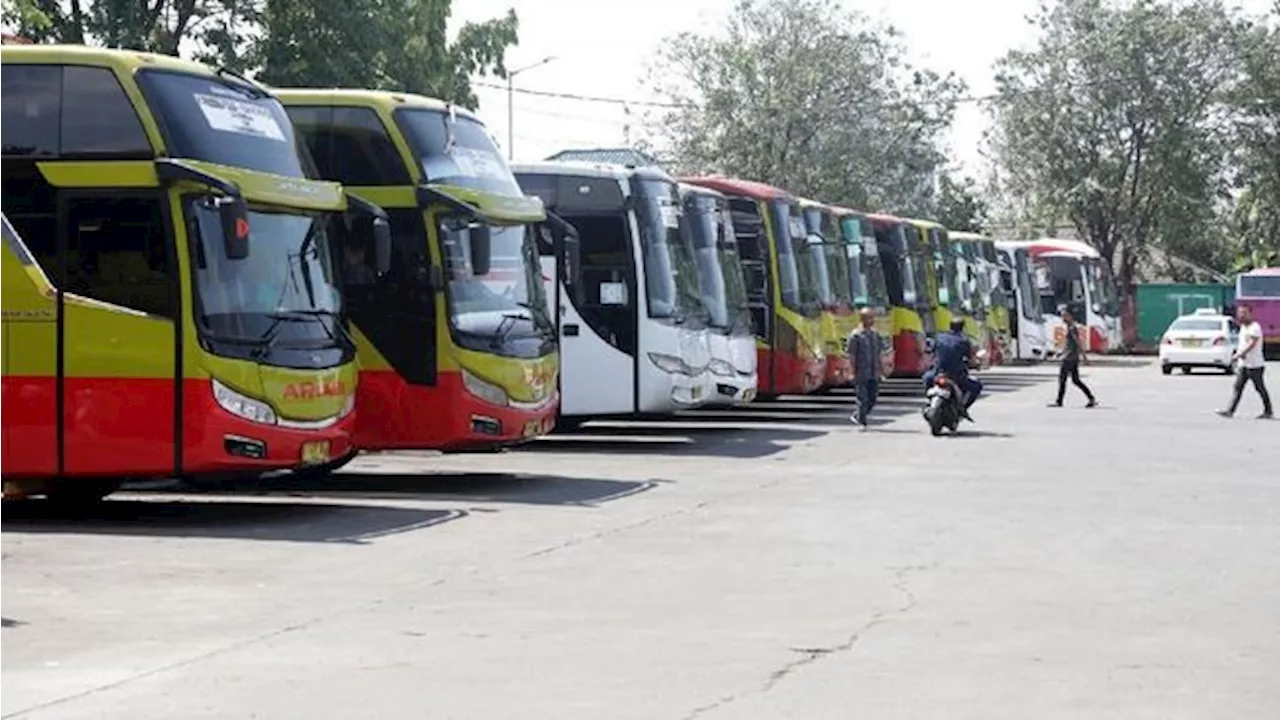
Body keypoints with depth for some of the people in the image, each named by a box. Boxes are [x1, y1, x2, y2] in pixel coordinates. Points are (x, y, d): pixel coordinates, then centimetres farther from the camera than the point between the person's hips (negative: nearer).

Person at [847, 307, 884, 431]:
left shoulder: (875, 335, 13)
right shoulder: (855, 335, -8)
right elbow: (851, 355, -9)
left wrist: (881, 370, 14)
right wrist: (854, 371, -14)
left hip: (873, 374, 6)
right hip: (861, 374, -6)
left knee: (872, 399, 5)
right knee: (863, 399, -4)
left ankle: (856, 416, 23)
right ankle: (862, 424, 5)